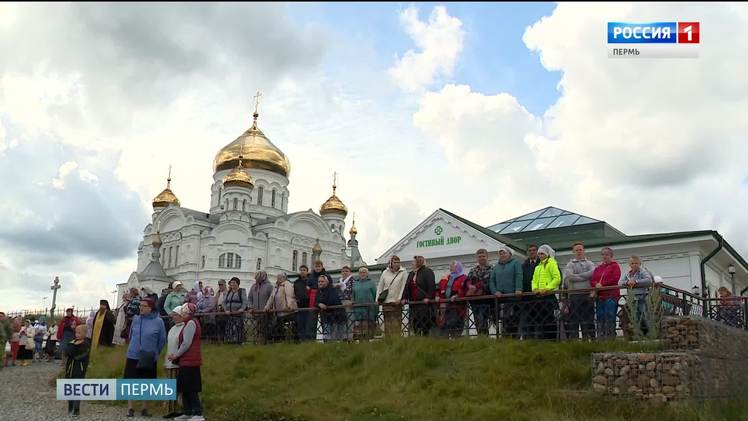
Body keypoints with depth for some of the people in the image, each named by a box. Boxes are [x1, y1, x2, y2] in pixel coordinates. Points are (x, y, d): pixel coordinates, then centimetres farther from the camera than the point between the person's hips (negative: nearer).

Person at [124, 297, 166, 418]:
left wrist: (155, 353, 4)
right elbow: (131, 335, 14)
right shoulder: (136, 319, -1)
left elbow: (162, 340, 1)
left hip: (149, 359, -1)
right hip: (133, 356, 1)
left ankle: (144, 408, 21)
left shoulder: (158, 321, -8)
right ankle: (130, 408, 12)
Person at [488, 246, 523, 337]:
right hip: (500, 297, 4)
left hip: (513, 296, -4)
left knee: (514, 318, -9)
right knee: (504, 319, -1)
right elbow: (491, 281, 14)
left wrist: (518, 289, -19)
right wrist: (494, 291, -4)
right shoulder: (496, 267, 22)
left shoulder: (515, 263, 10)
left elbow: (519, 277, -4)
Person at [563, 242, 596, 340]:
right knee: (573, 319, -2)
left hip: (588, 294, 2)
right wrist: (585, 277, -4)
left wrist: (578, 276, -7)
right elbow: (570, 277, -7)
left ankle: (589, 339, 8)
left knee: (589, 319, 3)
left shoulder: (589, 263, 16)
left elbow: (593, 273, -6)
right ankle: (573, 339, 1)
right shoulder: (570, 265, 11)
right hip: (574, 295, -1)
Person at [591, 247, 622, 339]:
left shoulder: (615, 266, 4)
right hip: (600, 296, 6)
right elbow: (592, 281, 13)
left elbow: (615, 279, -10)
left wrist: (602, 284, -11)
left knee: (610, 318, -8)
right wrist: (596, 284, -9)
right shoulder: (598, 268, 20)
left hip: (611, 296, -6)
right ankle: (600, 338, 5)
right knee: (600, 318, 3)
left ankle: (610, 338, -7)